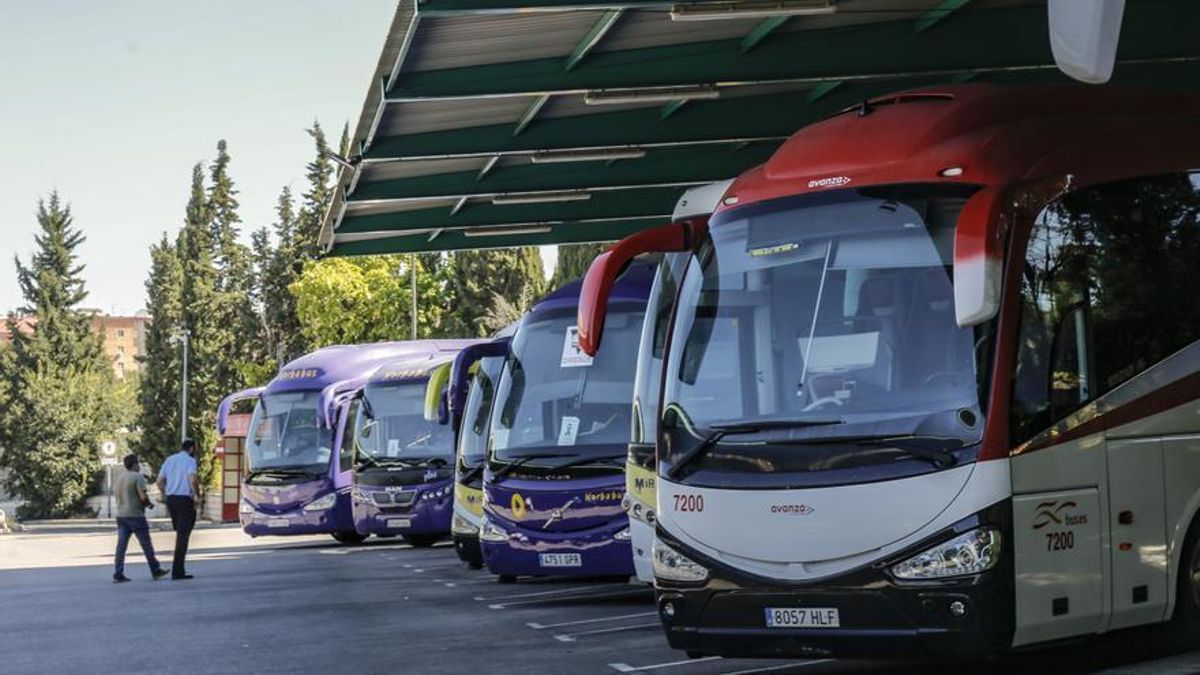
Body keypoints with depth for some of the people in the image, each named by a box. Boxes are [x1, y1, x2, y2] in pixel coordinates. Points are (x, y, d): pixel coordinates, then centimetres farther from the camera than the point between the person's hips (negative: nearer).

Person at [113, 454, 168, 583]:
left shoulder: (118, 479, 14)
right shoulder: (138, 477, -9)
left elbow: (117, 497, 18)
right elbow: (143, 497, -17)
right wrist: (149, 504, 3)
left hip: (121, 515, 6)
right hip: (135, 515, -6)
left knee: (121, 545, 1)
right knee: (146, 545, 4)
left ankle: (118, 574, -5)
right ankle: (156, 571, 13)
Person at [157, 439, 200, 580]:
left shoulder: (169, 460, 14)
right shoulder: (190, 461, -5)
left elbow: (160, 481, 12)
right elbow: (192, 480, -20)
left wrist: (167, 496, 18)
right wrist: (198, 495, -7)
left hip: (171, 499, 7)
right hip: (185, 499, -7)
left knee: (180, 533, 18)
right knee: (183, 535, -5)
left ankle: (179, 568, 19)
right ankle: (177, 571, -8)